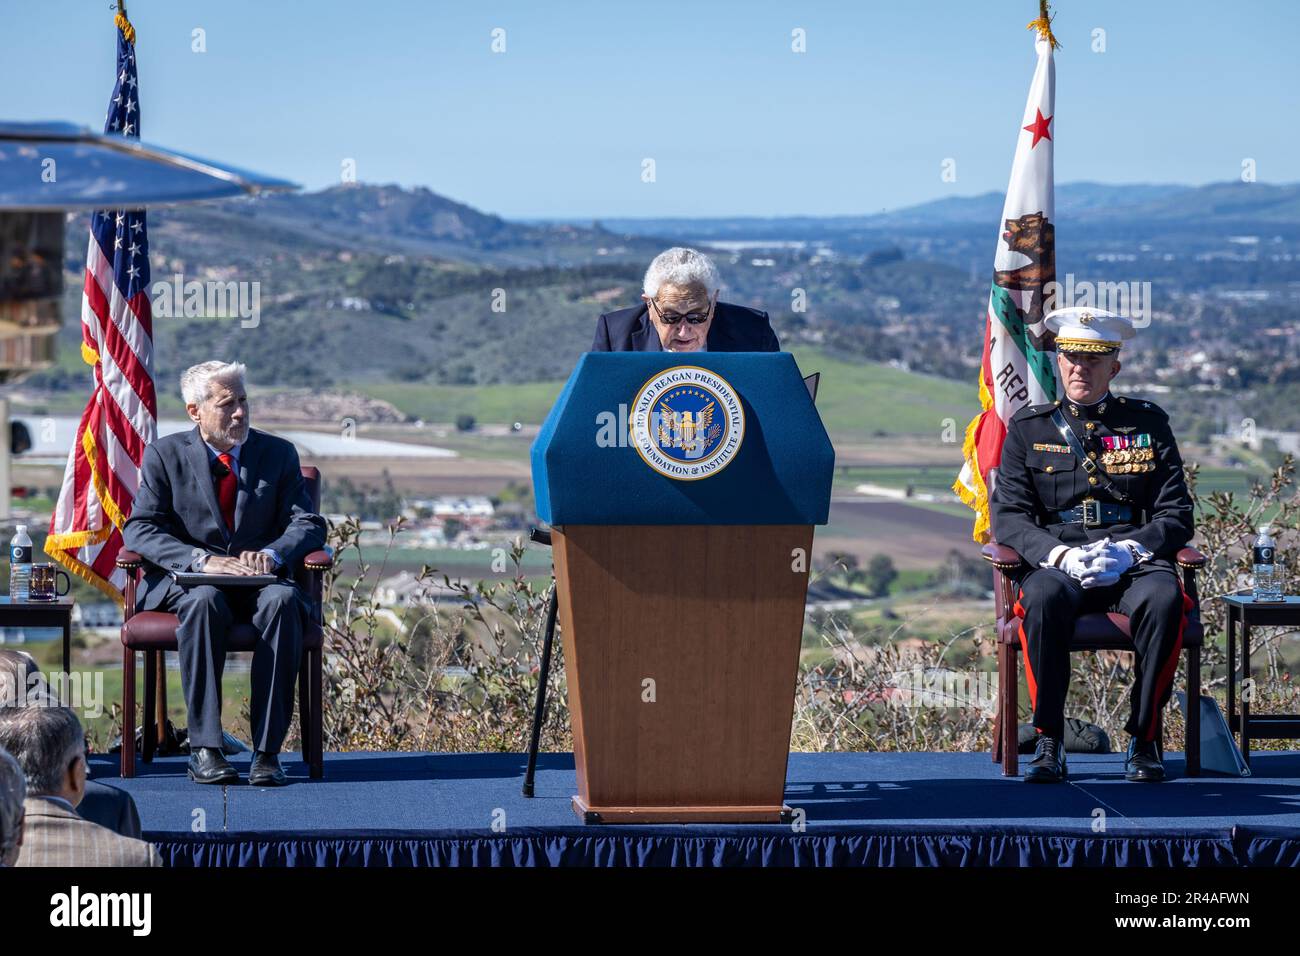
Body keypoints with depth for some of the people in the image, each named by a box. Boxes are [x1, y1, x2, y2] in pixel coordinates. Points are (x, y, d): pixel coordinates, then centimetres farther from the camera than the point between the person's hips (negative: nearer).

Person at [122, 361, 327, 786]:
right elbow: (139, 528, -6)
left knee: (282, 601, -34)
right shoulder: (164, 455, 3)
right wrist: (200, 560, -23)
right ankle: (204, 748, -37)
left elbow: (308, 523, 3)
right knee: (205, 601, -38)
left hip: (260, 580, 2)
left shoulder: (278, 454, 9)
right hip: (186, 581, -1)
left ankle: (267, 750, -34)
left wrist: (273, 553, -21)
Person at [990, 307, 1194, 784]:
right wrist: (1058, 554, -15)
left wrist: (1130, 548, -13)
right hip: (1057, 562, 0)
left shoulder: (1148, 423, 13)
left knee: (1163, 597, -35)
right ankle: (1048, 742, -28)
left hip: (1134, 563, 0)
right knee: (1043, 598, -37)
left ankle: (1144, 740, -22)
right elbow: (1008, 516, 4)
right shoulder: (1028, 428, 13)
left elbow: (1177, 515, 8)